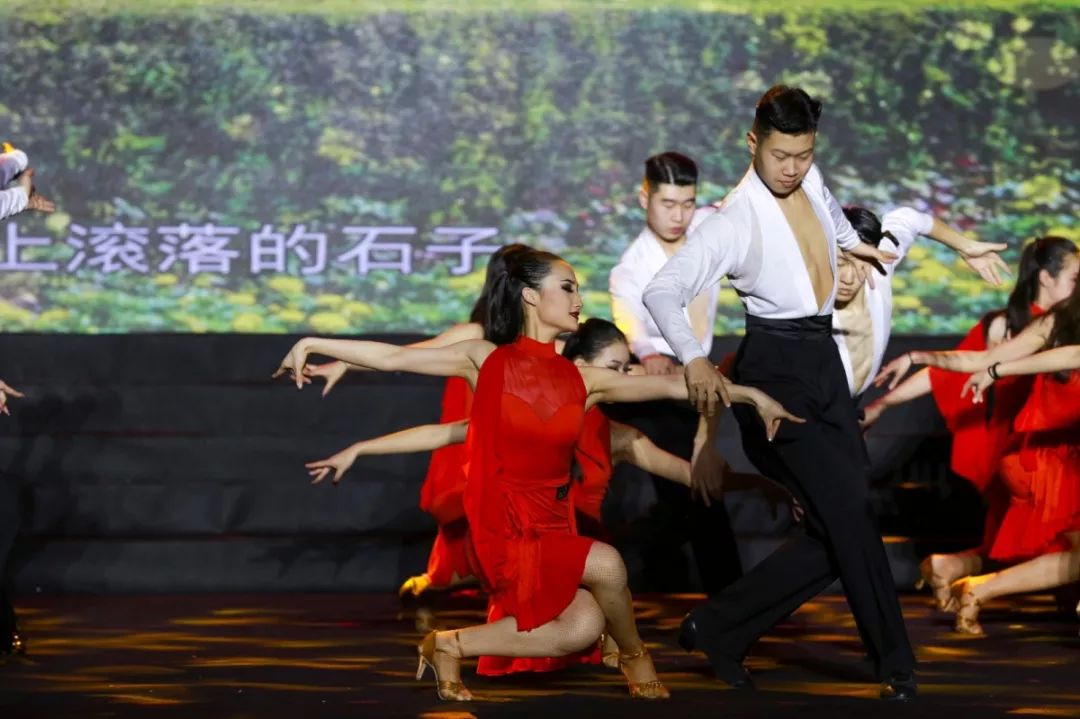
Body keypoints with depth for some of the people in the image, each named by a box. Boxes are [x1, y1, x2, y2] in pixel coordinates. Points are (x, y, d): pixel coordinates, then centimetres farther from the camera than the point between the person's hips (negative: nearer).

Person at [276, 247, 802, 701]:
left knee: (584, 625, -20)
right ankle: (633, 657, 5)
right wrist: (313, 344, -5)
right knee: (605, 564, -26)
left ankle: (452, 646, 0)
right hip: (504, 531, -5)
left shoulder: (583, 381, 7)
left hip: (554, 527, 5)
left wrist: (749, 396, 6)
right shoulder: (487, 361, -2)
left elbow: (673, 386, 8)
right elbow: (393, 358, -2)